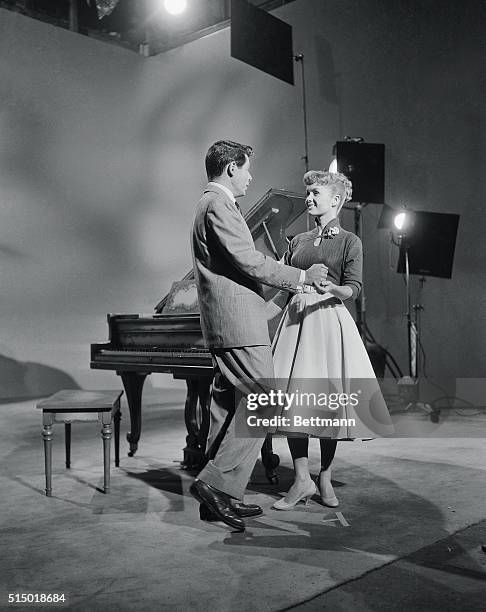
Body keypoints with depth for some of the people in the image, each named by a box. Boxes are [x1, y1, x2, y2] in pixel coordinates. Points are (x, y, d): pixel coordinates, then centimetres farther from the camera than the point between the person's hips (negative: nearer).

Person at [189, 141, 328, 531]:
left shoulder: (212, 204, 23)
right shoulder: (219, 205, -10)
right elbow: (248, 262, -18)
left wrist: (294, 280, 22)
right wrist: (301, 276, -9)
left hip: (225, 325, 11)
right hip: (238, 324, -11)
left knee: (228, 408, 11)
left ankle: (218, 498, 17)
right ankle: (217, 483, -7)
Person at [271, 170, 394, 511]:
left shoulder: (349, 241, 5)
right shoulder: (298, 241, 18)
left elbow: (354, 287, -5)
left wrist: (332, 289, -24)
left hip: (329, 320, -3)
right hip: (295, 320, 4)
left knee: (328, 400, -1)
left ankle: (325, 480, 12)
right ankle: (302, 480, 3)